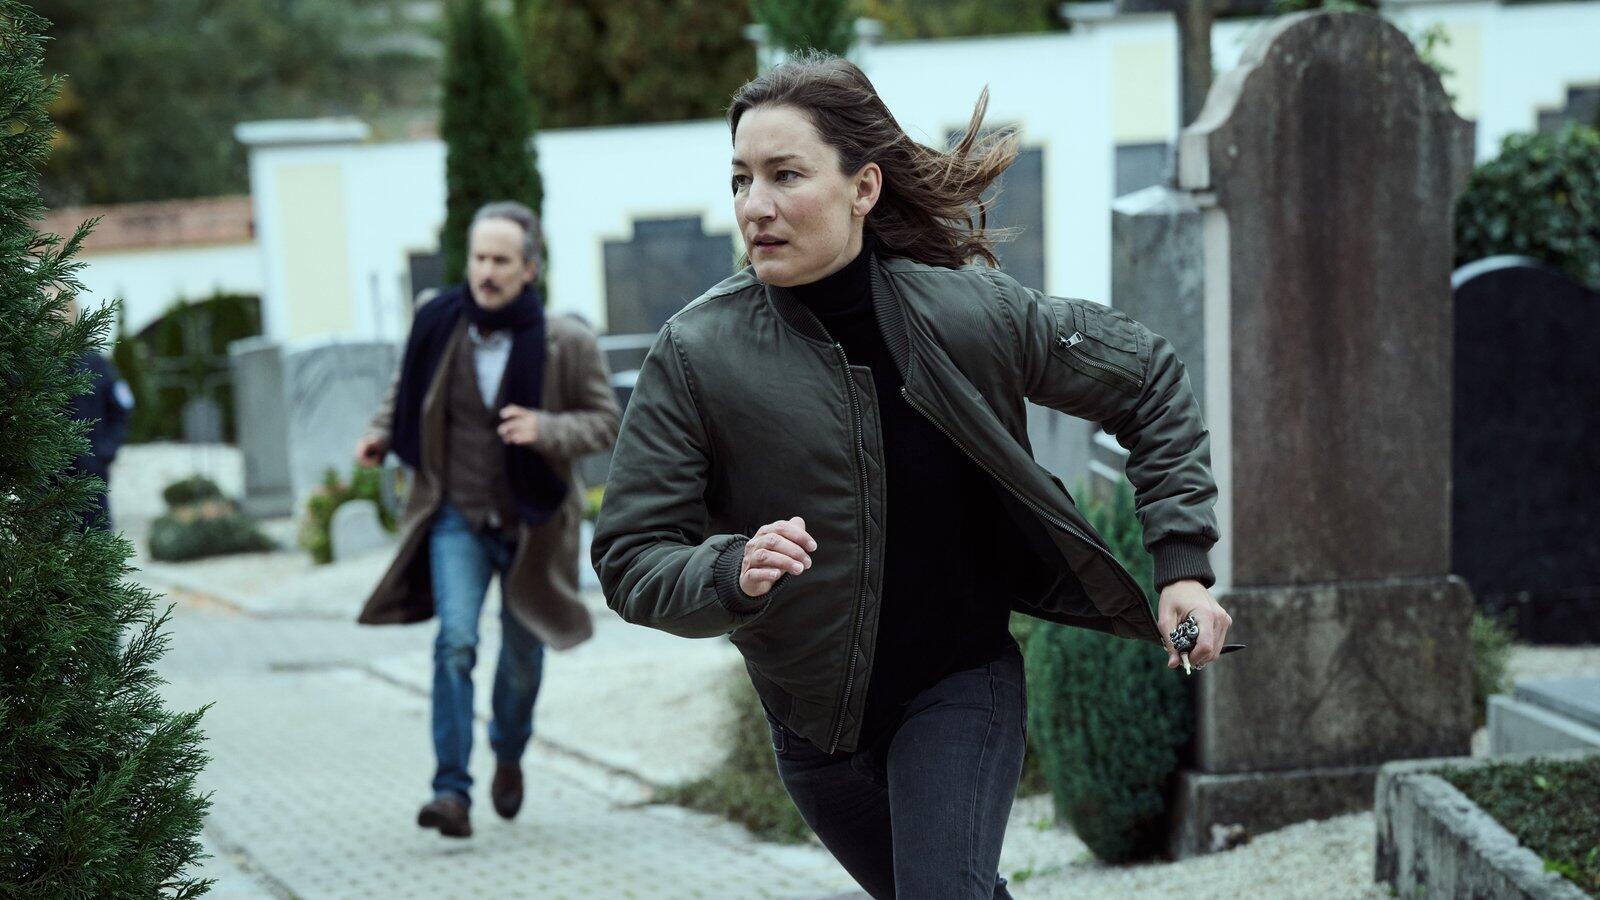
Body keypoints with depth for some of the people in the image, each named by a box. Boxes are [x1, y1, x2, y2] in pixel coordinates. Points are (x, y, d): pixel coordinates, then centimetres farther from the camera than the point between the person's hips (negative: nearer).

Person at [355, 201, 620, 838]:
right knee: (455, 641, -18)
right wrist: (381, 434, -5)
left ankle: (509, 755, 44)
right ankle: (452, 791, -17)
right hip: (457, 517, 0)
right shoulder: (439, 325, -7)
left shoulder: (567, 342, -14)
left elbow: (605, 422, -7)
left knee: (523, 654, 14)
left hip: (531, 522, 0)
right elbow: (409, 388, 13)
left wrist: (545, 430, -26)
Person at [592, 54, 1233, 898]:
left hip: (962, 681, -2)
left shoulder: (971, 313, -17)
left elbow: (1149, 381, -2)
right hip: (810, 716, 2)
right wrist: (731, 572, -36)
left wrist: (1182, 563, -8)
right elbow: (628, 558, -15)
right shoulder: (696, 352, -17)